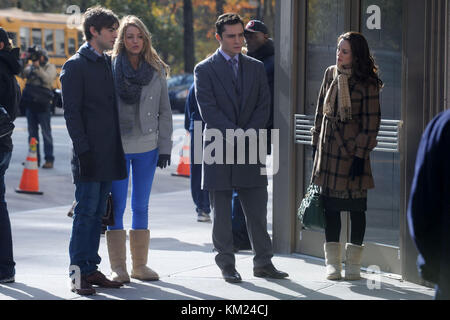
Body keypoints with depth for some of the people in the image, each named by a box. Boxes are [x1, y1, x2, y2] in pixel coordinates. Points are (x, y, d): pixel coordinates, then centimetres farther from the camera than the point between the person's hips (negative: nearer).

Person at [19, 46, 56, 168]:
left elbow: (48, 79, -17)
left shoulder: (50, 67, -1)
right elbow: (22, 74, -1)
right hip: (30, 103, 6)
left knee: (46, 133, -2)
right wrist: (23, 60, -11)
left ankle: (49, 160, 0)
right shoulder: (31, 67, 13)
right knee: (32, 133, 9)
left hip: (43, 104, -6)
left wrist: (37, 67, -20)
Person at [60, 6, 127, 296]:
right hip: (91, 154, -7)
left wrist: (117, 148, 14)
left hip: (109, 153, 7)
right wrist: (83, 149, -16)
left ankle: (91, 269, 14)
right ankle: (79, 274, -2)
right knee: (86, 211, -6)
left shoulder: (108, 63, 17)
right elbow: (72, 112, -10)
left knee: (97, 213, 10)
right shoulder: (76, 65, -5)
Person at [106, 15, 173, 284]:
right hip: (117, 147, -2)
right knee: (117, 206, -1)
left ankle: (140, 264, 15)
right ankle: (118, 266, 5)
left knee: (141, 207, 8)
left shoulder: (156, 71, 7)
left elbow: (164, 111, 10)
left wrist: (165, 147, 3)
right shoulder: (109, 68, -2)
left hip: (148, 147, 3)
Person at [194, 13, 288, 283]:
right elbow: (208, 109, -8)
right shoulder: (205, 70, 0)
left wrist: (247, 134, -8)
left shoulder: (256, 68, 12)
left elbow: (264, 106, 7)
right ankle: (227, 265, 10)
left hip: (250, 149, 3)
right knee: (222, 214, 2)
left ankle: (263, 263, 12)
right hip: (219, 148, -3)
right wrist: (234, 135, -15)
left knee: (258, 211, 4)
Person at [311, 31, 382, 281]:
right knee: (330, 205, 6)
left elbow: (371, 122, -8)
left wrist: (361, 154, -11)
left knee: (356, 207, 2)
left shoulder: (367, 83, -8)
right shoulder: (330, 74, 8)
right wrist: (316, 143, 12)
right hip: (329, 147, 5)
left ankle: (353, 262, 11)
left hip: (352, 148, -5)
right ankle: (333, 262, 13)